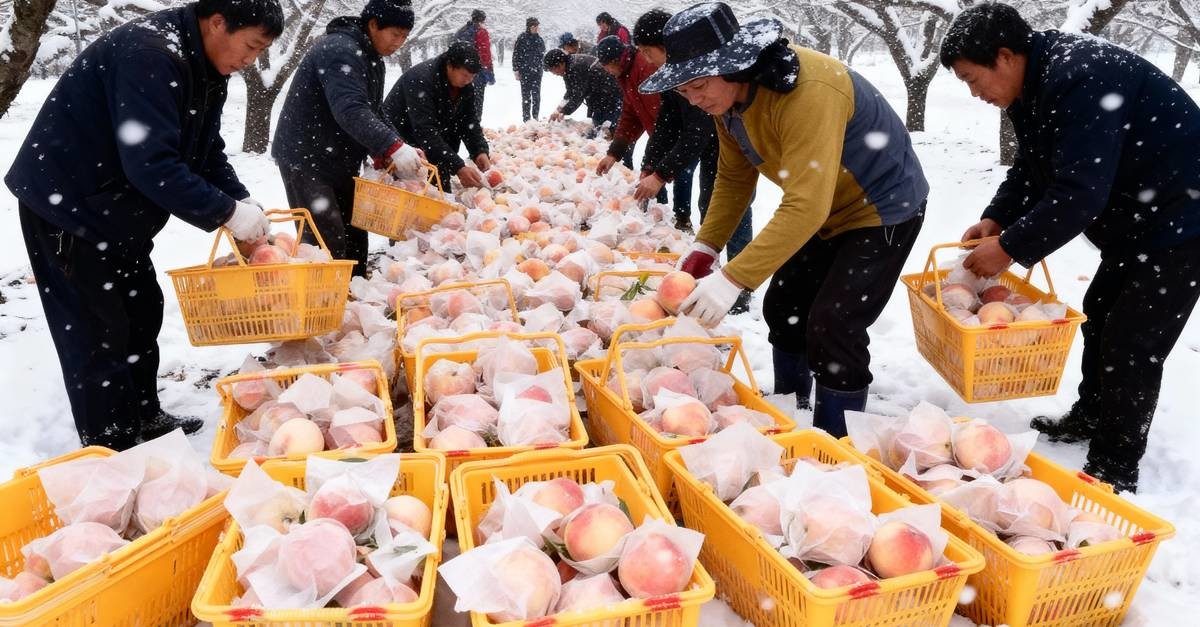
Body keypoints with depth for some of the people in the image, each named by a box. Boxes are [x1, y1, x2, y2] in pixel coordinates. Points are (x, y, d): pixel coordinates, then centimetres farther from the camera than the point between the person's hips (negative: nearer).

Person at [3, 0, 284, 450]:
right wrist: (226, 213, -27)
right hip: (65, 206, -10)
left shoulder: (205, 70, 4)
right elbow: (151, 164, -34)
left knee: (143, 311, 15)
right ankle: (109, 452, 8)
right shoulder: (150, 54, -28)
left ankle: (144, 419, 30)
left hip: (117, 210, 10)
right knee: (99, 329, -4)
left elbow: (207, 152, 9)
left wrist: (245, 203, -6)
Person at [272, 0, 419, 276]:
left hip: (341, 161, 10)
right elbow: (350, 110, -35)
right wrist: (394, 147, -42)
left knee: (354, 233, 13)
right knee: (327, 239, -12)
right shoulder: (340, 50, -21)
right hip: (305, 158, -10)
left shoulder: (371, 59, 11)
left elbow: (373, 113, 11)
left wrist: (385, 154, -6)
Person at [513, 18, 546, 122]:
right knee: (526, 95, 1)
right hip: (524, 71, -3)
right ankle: (526, 118, 7)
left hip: (537, 71, 3)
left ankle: (535, 117, 8)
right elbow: (515, 55, -3)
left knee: (536, 95, 0)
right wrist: (516, 70, -7)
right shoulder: (522, 38, -3)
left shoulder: (540, 39, 8)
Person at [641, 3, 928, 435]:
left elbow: (806, 205, -40)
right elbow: (734, 177, 2)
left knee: (832, 328, -14)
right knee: (783, 309, 10)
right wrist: (704, 247, -10)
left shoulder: (807, 92, -35)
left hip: (883, 209, -8)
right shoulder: (729, 96, -8)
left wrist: (733, 279, -43)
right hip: (826, 212, 9)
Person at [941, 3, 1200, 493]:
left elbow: (1078, 194, -33)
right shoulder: (1035, 85, 2)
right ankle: (1091, 416, 38)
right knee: (1099, 315, 19)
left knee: (1132, 344, -7)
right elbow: (1031, 169, 11)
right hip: (1135, 219, 10)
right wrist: (995, 219, -4)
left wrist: (1011, 248, -23)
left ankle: (1114, 471, 6)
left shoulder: (1079, 79, -30)